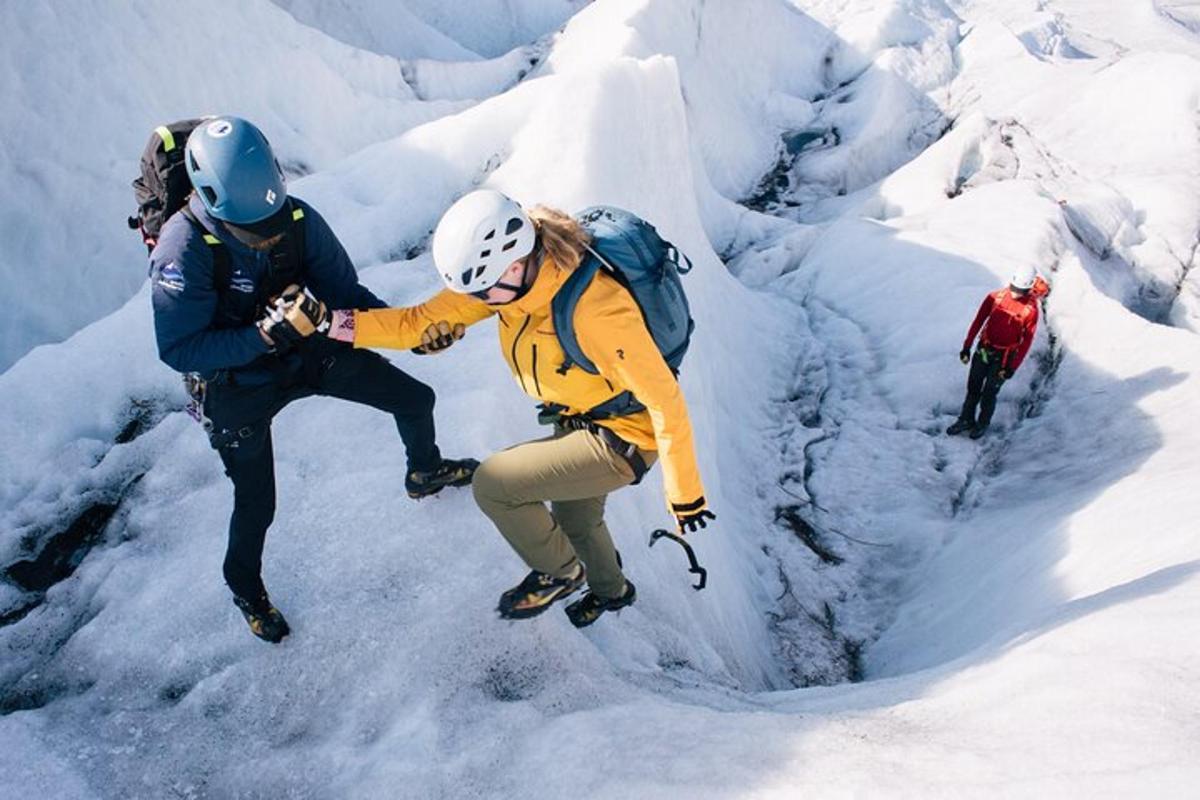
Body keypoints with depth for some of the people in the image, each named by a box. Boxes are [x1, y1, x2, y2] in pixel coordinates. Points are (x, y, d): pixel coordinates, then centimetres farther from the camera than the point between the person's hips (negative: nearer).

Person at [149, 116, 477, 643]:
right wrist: (268, 334, -39)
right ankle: (245, 589, 37)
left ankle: (424, 473, 44)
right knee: (256, 503, 4)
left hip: (309, 350, 4)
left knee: (415, 399, 10)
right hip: (236, 384, -4)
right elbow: (178, 350, -30)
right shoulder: (183, 249, -32)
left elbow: (345, 291, -11)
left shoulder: (298, 218, -21)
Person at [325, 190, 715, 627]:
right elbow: (425, 320, -9)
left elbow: (665, 401, -30)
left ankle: (558, 573, 12)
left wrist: (685, 495, -23)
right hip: (577, 423, 8)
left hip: (621, 439, -8)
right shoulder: (512, 275, -15)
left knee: (493, 484, -15)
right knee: (574, 519, 29)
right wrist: (344, 324, -21)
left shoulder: (595, 311, -38)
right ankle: (611, 590, 61)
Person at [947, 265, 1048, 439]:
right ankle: (966, 420, 30)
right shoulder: (996, 297, -10)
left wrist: (1012, 367, -11)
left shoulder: (1030, 310, -17)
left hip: (1004, 357, -3)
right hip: (984, 349, 3)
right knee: (973, 387, 13)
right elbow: (978, 321, -1)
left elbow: (1027, 341, -11)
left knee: (989, 393, 7)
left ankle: (983, 423, 29)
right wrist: (967, 347, -1)